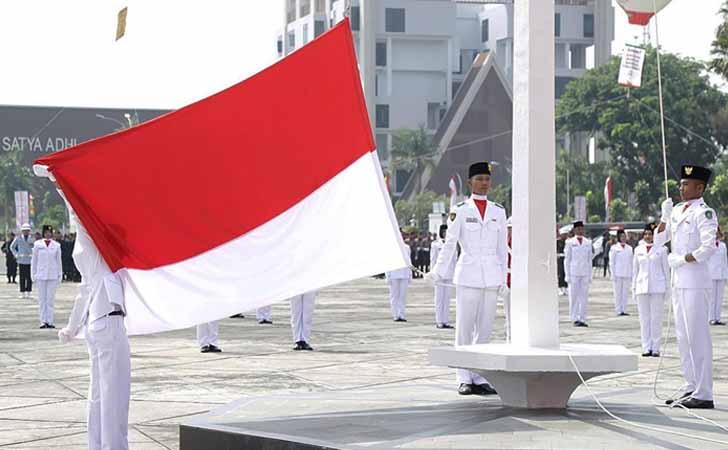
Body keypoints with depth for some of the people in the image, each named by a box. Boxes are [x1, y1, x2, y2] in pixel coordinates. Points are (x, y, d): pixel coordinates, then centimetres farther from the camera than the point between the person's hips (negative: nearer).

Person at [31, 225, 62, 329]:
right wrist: (33, 275, 5)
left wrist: (60, 275, 8)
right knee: (42, 299, 1)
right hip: (41, 275, 0)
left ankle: (49, 321, 4)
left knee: (50, 299, 1)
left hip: (53, 276, 0)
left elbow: (59, 261, 10)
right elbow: (34, 260, 8)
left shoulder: (56, 245, 5)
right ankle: (43, 321, 4)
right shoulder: (37, 244, 4)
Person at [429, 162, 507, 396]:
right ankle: (464, 379, 3)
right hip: (468, 276, -3)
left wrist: (503, 278, 7)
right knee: (465, 328, -2)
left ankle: (479, 378, 9)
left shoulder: (498, 212, 10)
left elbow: (502, 247, 12)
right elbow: (449, 243, -3)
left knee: (485, 329, 4)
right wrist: (439, 271, -12)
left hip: (491, 278, 3)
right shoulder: (460, 210, 0)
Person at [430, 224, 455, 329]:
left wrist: (455, 273, 10)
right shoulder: (435, 244, 0)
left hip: (449, 274, 4)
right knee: (439, 298, -2)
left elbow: (454, 260, 15)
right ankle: (439, 321, 0)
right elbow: (433, 260, -1)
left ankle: (446, 321, 9)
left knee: (447, 298, 6)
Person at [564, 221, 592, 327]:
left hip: (585, 274, 3)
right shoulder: (570, 242, 1)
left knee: (584, 297, 2)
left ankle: (582, 319, 7)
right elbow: (567, 260, 1)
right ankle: (575, 319, 4)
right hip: (573, 273, -3)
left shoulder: (588, 242, 10)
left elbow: (589, 260, 12)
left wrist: (590, 275, 7)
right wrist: (567, 276, -4)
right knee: (574, 297, -2)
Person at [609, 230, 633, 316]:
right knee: (618, 293, -3)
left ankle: (624, 310, 8)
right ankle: (618, 310, 1)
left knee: (625, 293, 3)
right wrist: (613, 274, -8)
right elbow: (612, 262, -2)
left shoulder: (629, 248, 11)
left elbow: (632, 262, 14)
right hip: (618, 274, -4)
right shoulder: (614, 248, -1)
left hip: (627, 274, 4)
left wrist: (632, 275, 9)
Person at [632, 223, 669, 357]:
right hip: (642, 287, 3)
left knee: (656, 318, -1)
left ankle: (655, 348, 4)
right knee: (644, 318, 2)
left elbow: (666, 269, 5)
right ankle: (646, 347, 7)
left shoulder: (661, 249, 2)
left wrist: (666, 287, 1)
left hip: (657, 287, -2)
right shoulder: (638, 250, 10)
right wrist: (634, 287, 11)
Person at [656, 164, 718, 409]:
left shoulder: (704, 213, -10)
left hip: (696, 282, -9)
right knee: (683, 337, 13)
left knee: (698, 336, -8)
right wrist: (665, 215, 3)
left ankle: (704, 395, -6)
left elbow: (709, 247, -20)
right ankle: (692, 388, 21)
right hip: (679, 282, 9)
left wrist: (681, 260, -15)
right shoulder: (677, 210, 14)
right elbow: (659, 240, 17)